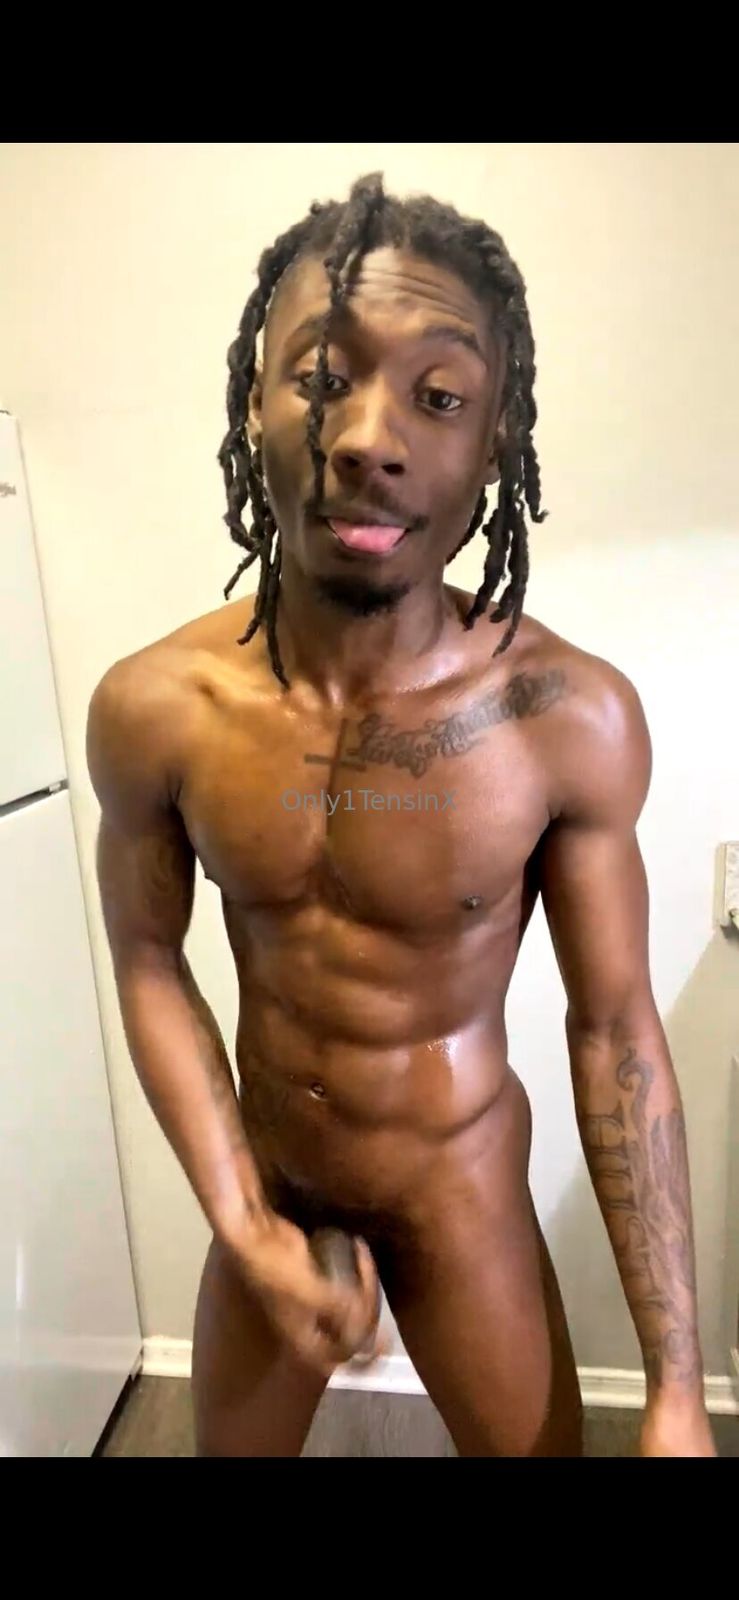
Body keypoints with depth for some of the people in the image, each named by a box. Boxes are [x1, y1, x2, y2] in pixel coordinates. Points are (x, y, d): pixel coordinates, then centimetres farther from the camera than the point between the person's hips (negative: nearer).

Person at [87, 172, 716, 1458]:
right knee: (233, 1445, 26)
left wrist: (676, 1386, -12)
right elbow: (148, 958, -6)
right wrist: (241, 1226, -12)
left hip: (463, 1182, -1)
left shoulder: (575, 717, -24)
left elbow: (615, 1030, -16)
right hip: (266, 1174, 2)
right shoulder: (150, 709, -19)